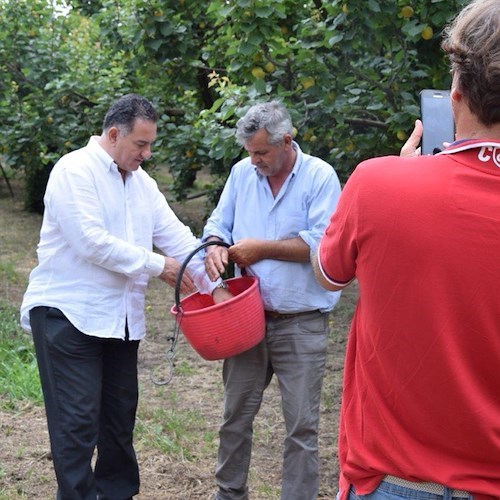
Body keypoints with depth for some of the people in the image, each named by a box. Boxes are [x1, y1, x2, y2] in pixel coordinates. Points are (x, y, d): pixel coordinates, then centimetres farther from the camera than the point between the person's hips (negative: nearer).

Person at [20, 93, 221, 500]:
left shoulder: (141, 181, 13)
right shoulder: (75, 171, -12)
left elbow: (177, 236, 9)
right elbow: (92, 242, -22)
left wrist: (214, 286, -1)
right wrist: (157, 265, -17)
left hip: (121, 317, 8)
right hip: (68, 313, -8)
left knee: (121, 413, 13)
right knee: (78, 421, -7)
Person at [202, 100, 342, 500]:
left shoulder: (320, 177, -9)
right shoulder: (242, 172, 5)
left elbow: (321, 243, -17)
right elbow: (219, 222, 14)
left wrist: (262, 249, -15)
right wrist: (215, 246, -9)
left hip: (301, 325, -5)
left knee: (302, 425, 1)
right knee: (236, 417, 14)